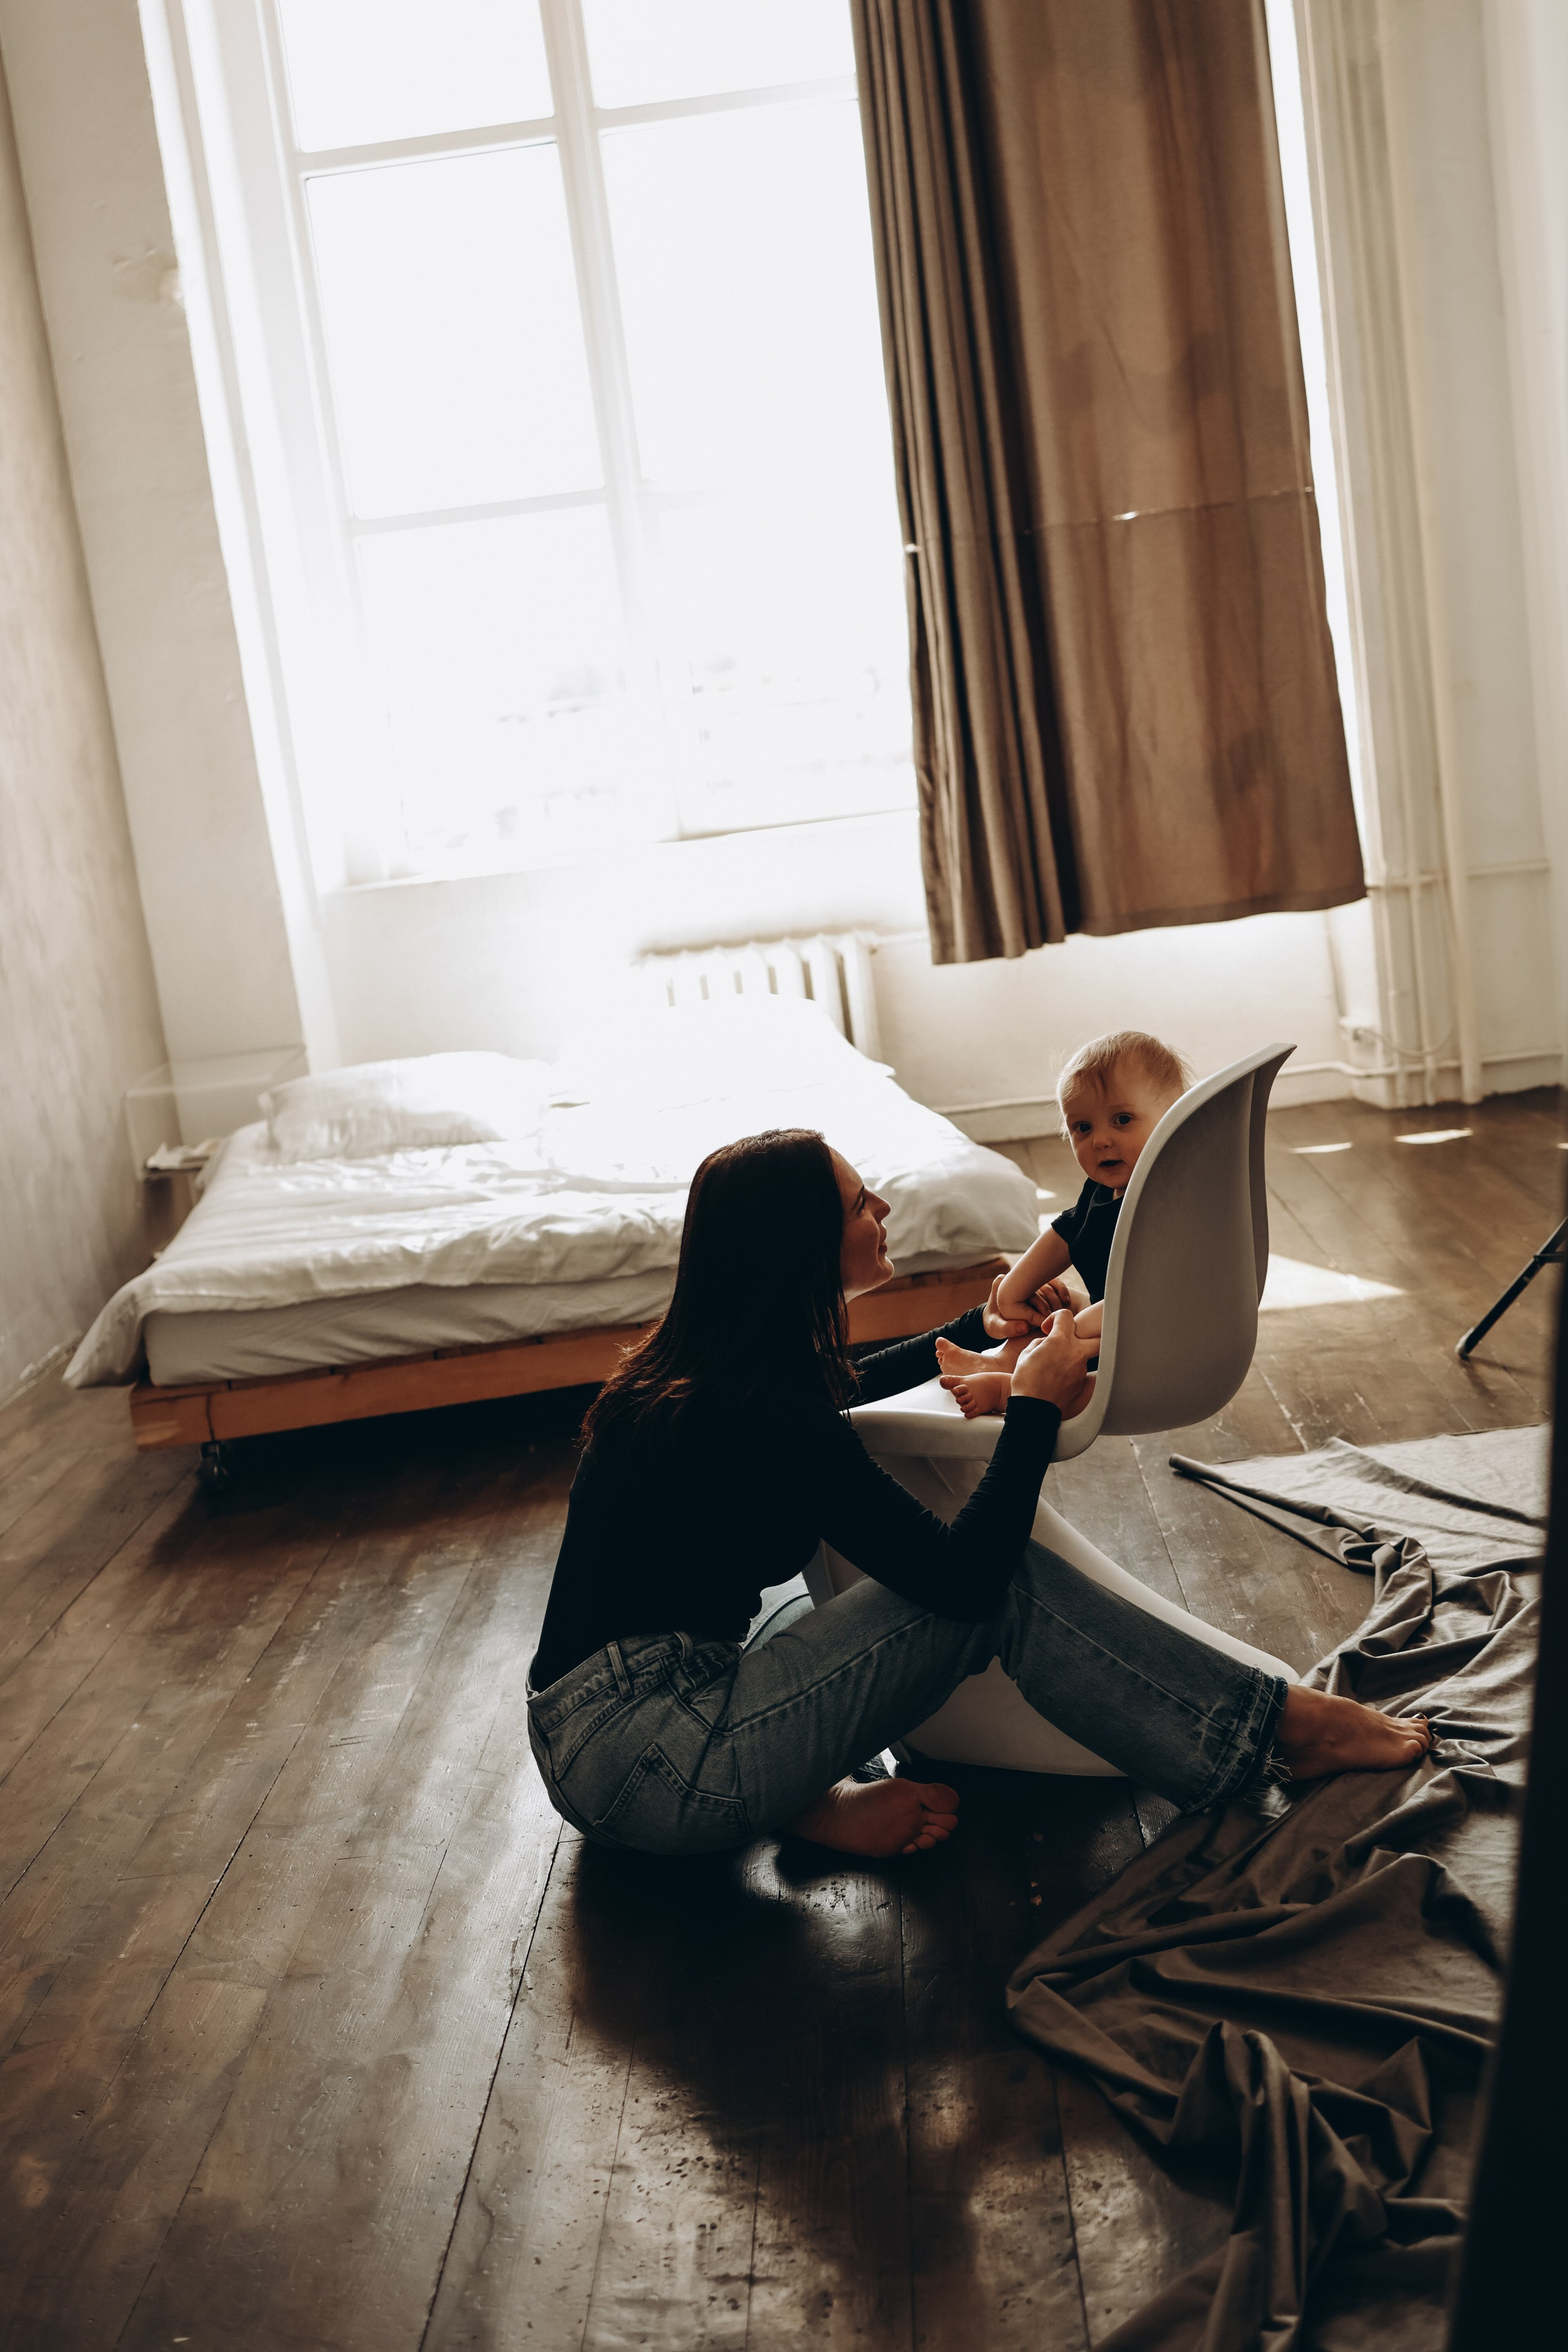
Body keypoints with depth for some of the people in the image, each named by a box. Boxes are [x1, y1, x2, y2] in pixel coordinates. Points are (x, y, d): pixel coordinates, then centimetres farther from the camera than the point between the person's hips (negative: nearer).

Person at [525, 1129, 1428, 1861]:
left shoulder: (702, 1365, 8)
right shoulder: (765, 1410, -20)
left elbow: (850, 1384, 33)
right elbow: (963, 1576, -20)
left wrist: (985, 1323, 41)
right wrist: (1035, 1405, -9)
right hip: (637, 1760, -10)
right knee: (1004, 1585, -10)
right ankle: (1277, 1727, 0)